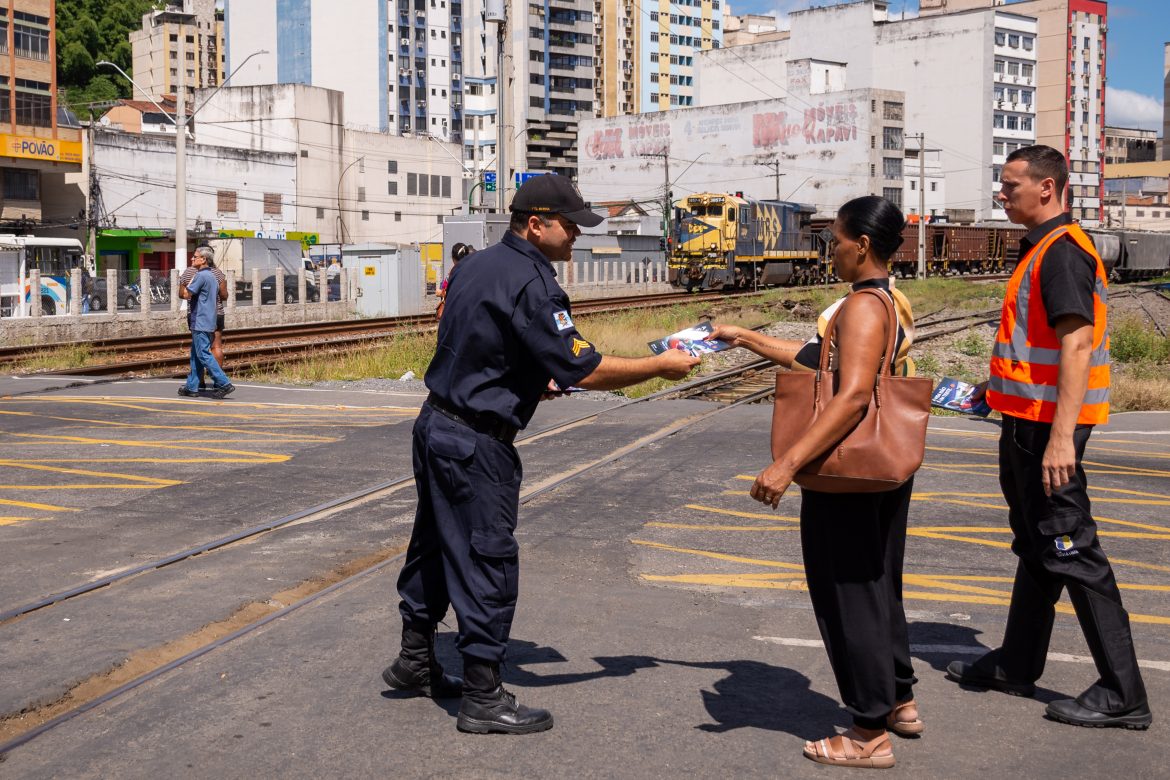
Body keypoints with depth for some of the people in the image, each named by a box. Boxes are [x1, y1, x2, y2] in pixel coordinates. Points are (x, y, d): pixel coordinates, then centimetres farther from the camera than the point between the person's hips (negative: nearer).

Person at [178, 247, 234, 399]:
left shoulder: (201, 276, -15)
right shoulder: (212, 276, 16)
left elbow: (185, 294, -17)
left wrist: (183, 284, 1)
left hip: (200, 322, -10)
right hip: (209, 322, 10)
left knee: (204, 354, -10)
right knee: (196, 355, 13)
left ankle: (224, 383, -14)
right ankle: (191, 387, 16)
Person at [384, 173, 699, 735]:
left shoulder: (476, 265, 10)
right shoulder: (530, 283, -20)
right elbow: (584, 369, -22)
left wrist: (531, 380, 20)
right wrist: (660, 366, -11)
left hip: (435, 424, 10)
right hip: (476, 445, -10)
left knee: (434, 544, 20)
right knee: (488, 561, -1)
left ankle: (414, 661, 35)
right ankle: (482, 698, 8)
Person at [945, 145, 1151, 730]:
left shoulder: (1062, 250, -17)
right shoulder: (1043, 248, 16)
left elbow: (1077, 343, -26)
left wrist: (1061, 436, -30)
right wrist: (1003, 386, 26)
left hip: (1046, 425, -11)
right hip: (1028, 421, 11)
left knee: (1070, 551, -7)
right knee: (1035, 546, 18)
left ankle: (1122, 693, -1)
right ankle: (1016, 666, 30)